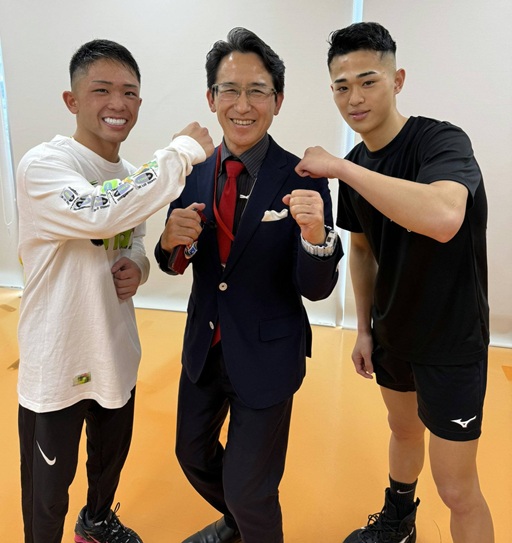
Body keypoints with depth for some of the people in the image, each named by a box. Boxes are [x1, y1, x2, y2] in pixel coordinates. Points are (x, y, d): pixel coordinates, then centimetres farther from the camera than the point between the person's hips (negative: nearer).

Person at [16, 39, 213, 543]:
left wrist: (136, 267, -10)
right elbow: (100, 215, -39)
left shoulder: (132, 178, 1)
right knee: (48, 494, 13)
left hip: (115, 354, 7)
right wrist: (182, 152, -29)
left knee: (111, 459, 28)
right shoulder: (42, 166, -20)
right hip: (56, 366, -6)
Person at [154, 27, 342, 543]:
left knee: (249, 490, 10)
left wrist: (315, 234, -37)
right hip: (204, 347, 6)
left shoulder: (303, 181, -18)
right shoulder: (194, 172, -5)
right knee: (192, 453, 27)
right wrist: (172, 238, -19)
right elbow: (173, 264, 4)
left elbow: (316, 289, -17)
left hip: (266, 358, -5)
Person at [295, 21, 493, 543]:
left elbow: (443, 219, -44)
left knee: (457, 489, 3)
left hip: (451, 339, -6)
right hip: (391, 332, 7)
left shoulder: (442, 141, -22)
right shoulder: (355, 166, -2)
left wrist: (340, 168, -36)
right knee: (403, 429, 27)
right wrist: (364, 329, 8)